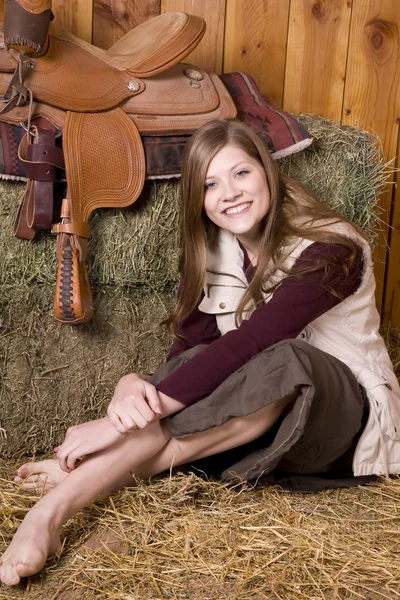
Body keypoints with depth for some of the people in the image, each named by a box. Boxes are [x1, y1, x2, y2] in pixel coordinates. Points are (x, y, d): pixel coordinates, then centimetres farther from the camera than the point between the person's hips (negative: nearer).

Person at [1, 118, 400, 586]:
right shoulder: (214, 251, -1)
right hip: (269, 411, 5)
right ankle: (53, 510, -34)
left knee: (281, 361, -37)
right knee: (196, 374, -29)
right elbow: (189, 346, -10)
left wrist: (122, 423, -37)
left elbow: (243, 345, -34)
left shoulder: (328, 247, -22)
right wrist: (133, 385, -34)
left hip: (347, 412, -4)